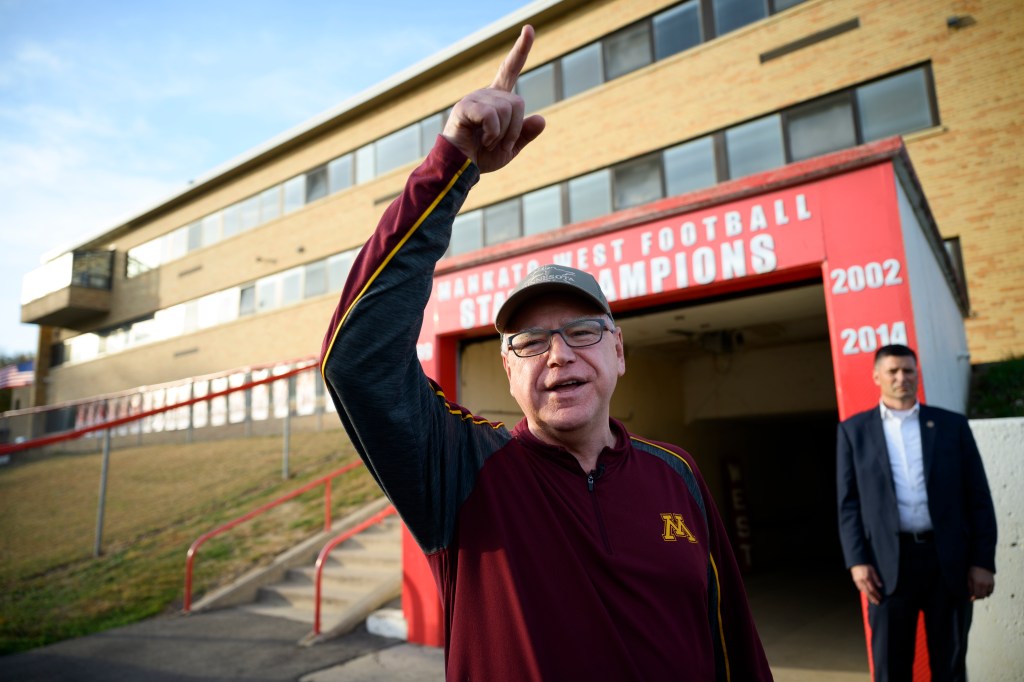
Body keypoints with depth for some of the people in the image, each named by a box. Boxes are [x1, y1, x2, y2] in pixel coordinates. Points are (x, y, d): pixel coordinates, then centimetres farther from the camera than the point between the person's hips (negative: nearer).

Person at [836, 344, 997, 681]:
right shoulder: (853, 430, 5)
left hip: (949, 559, 1)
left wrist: (983, 561, 0)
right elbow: (848, 502, 2)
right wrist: (857, 561, -6)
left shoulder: (952, 425, 8)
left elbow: (978, 497, 6)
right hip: (889, 562, -1)